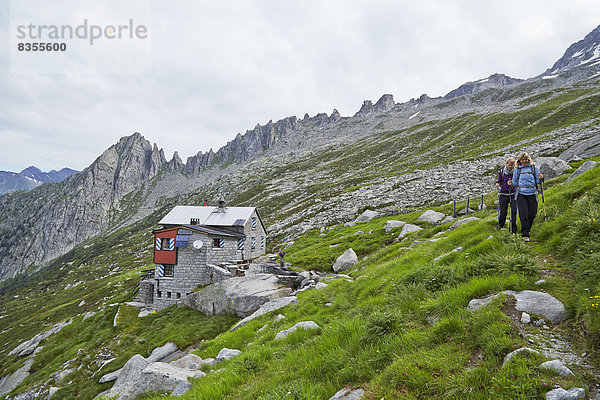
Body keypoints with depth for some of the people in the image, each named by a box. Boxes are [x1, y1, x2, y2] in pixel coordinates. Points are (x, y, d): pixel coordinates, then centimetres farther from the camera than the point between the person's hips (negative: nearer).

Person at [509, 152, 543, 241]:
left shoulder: (534, 168, 9)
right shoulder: (517, 170, 11)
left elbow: (538, 181, 10)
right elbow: (515, 182, 15)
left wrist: (540, 179, -11)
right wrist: (511, 183, -6)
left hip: (532, 194, 1)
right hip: (521, 194, -1)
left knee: (532, 214, 4)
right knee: (523, 214, -9)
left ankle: (527, 229, 31)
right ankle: (525, 235, -6)